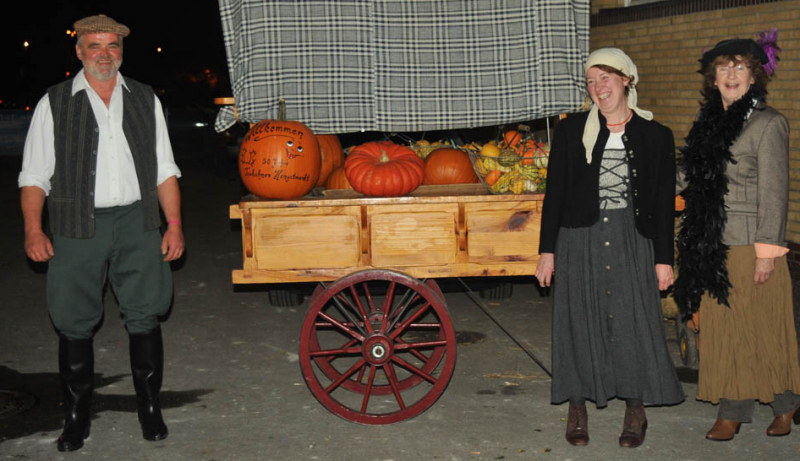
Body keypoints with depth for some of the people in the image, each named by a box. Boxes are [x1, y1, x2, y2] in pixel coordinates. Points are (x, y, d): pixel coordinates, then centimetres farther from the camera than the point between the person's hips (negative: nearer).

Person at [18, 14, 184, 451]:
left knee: (144, 318, 3)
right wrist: (33, 229, -6)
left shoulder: (145, 100, 11)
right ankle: (77, 416, 19)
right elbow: (34, 174, 3)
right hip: (77, 227, -1)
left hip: (137, 223, 1)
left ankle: (150, 408, 19)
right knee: (74, 324, 4)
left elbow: (164, 169, 11)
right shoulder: (54, 103, 4)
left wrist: (174, 225, 4)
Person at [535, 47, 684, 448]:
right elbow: (555, 191, 4)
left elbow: (664, 201, 5)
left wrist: (663, 258, 2)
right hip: (580, 239, 1)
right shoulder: (571, 130, 3)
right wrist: (547, 249, 0)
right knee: (578, 321, 6)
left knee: (634, 321, 1)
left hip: (632, 241, 0)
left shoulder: (655, 136, 3)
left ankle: (635, 410, 19)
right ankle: (577, 408, 21)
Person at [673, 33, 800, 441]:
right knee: (722, 328, 8)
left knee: (761, 329, 4)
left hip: (751, 246, -6)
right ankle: (732, 413, 18)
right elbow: (689, 179, 19)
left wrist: (767, 250, -14)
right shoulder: (711, 121, 11)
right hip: (714, 246, 6)